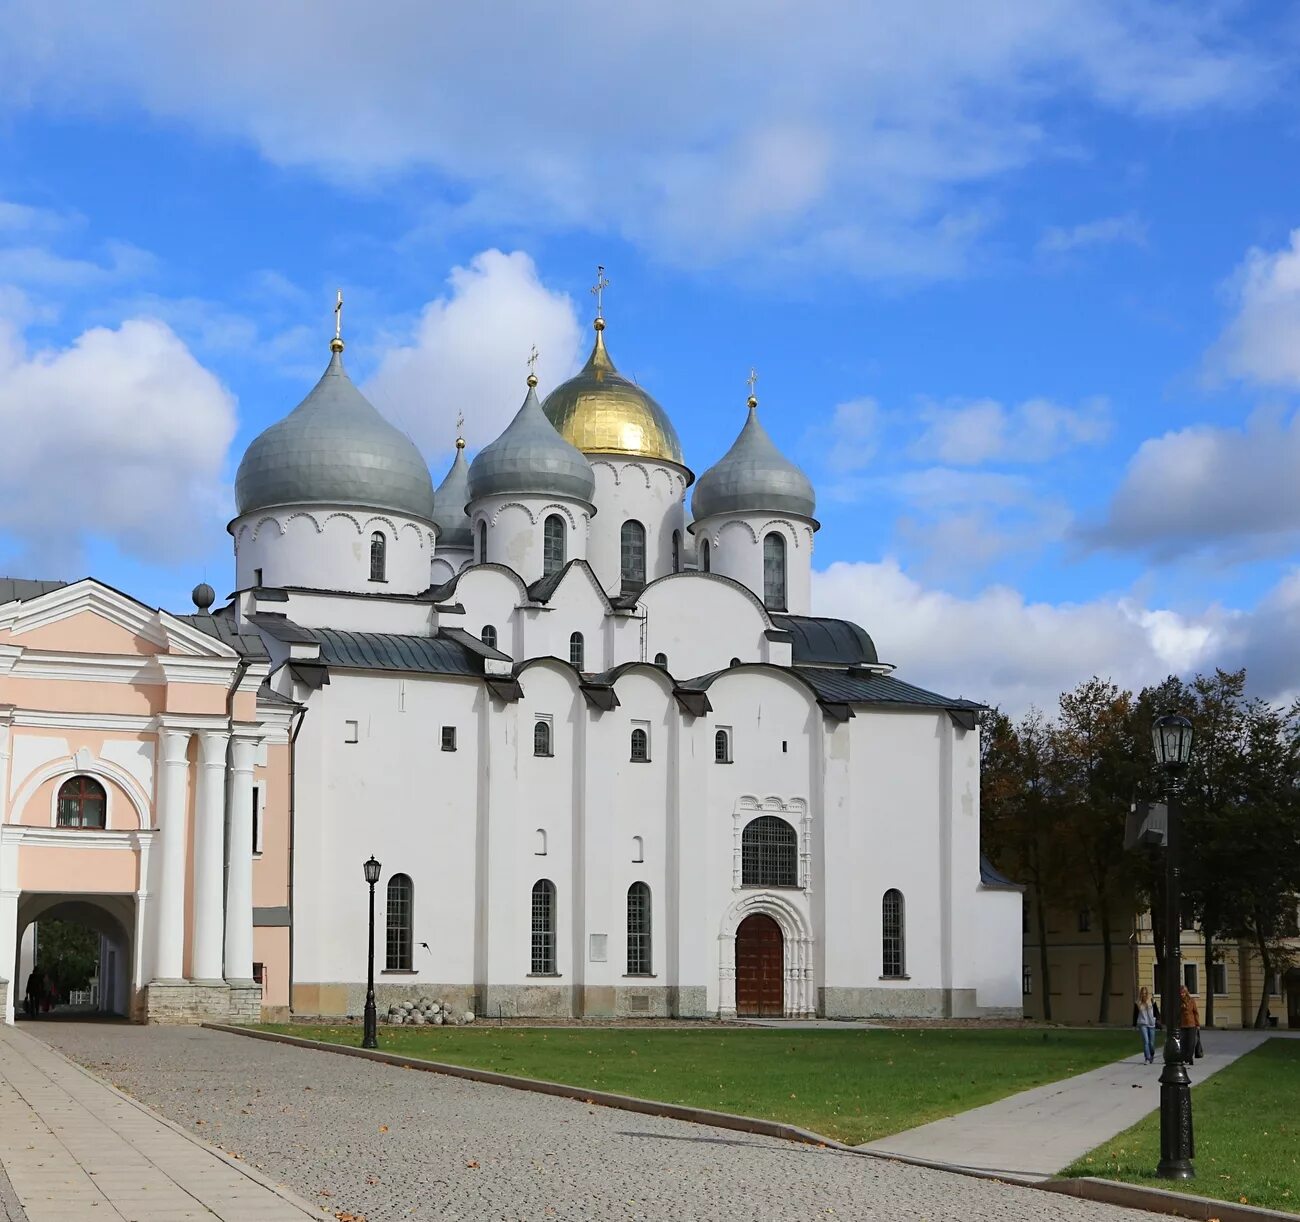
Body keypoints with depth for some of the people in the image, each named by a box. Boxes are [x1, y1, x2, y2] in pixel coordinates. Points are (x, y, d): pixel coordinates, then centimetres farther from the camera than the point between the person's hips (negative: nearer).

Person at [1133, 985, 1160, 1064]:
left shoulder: (1152, 1001, 4)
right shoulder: (1137, 1003, 5)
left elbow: (1156, 1012, 6)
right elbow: (1135, 1014, 11)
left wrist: (1157, 1020, -6)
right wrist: (1135, 1024, 11)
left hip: (1151, 1024, 1)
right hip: (1142, 1024, -1)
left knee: (1151, 1043, 5)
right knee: (1146, 1041, -13)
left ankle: (1152, 1055, 30)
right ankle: (1147, 1058, -12)